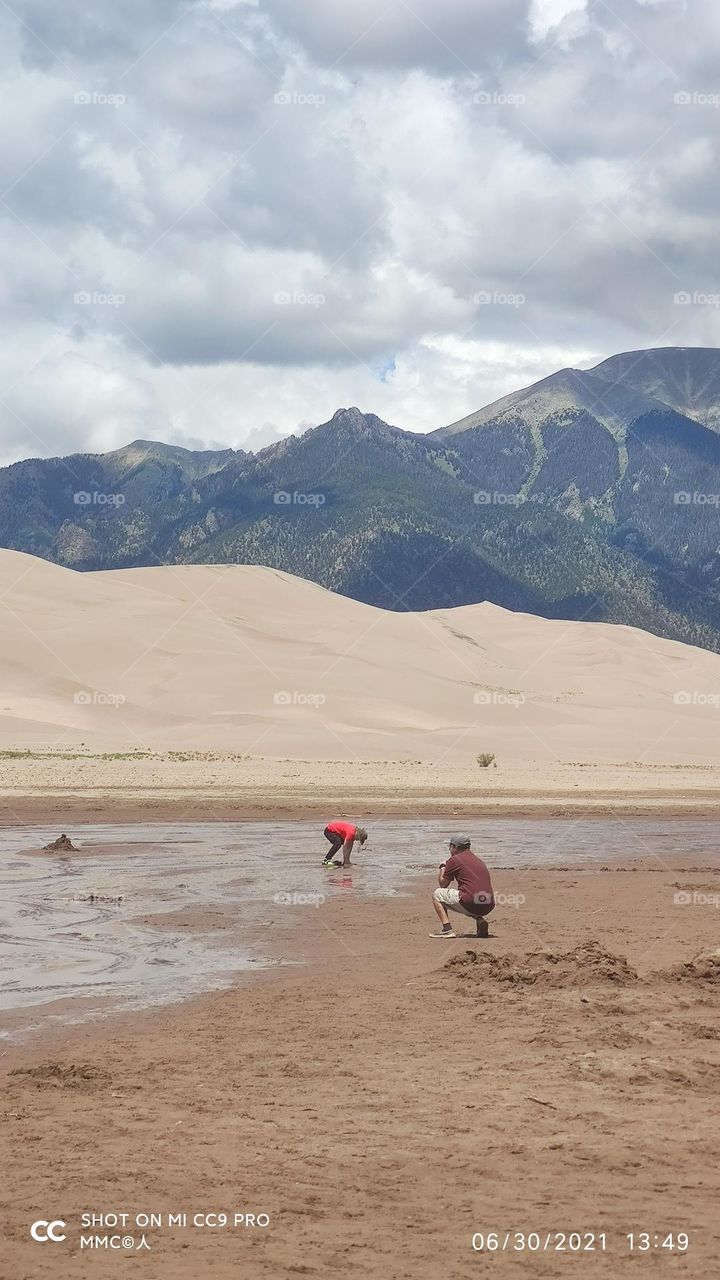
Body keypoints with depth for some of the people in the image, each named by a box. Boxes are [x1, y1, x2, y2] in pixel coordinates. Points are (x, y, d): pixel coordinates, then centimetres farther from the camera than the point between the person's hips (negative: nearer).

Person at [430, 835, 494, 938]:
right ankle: (480, 920, 10)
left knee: (437, 894, 12)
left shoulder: (454, 860, 2)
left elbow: (443, 884, 13)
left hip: (470, 904, -7)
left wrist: (442, 867, 29)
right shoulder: (479, 860, 23)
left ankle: (447, 929, -5)